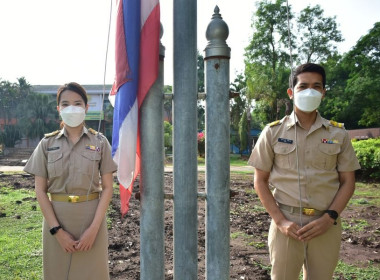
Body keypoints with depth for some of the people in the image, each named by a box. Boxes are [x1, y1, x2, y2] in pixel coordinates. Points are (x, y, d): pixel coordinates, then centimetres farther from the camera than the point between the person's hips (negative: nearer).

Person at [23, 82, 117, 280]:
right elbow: (40, 191, 0)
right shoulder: (47, 144, 2)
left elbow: (107, 188, -3)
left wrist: (94, 227, -11)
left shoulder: (99, 142, -1)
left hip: (92, 217, -1)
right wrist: (57, 230, -8)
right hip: (56, 218, 1)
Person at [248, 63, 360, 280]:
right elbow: (260, 181, 1)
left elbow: (348, 181, 5)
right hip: (287, 223, -1)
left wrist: (329, 218, -9)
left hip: (326, 224, 2)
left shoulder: (338, 134, 4)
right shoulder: (273, 132, 0)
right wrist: (280, 221, -9)